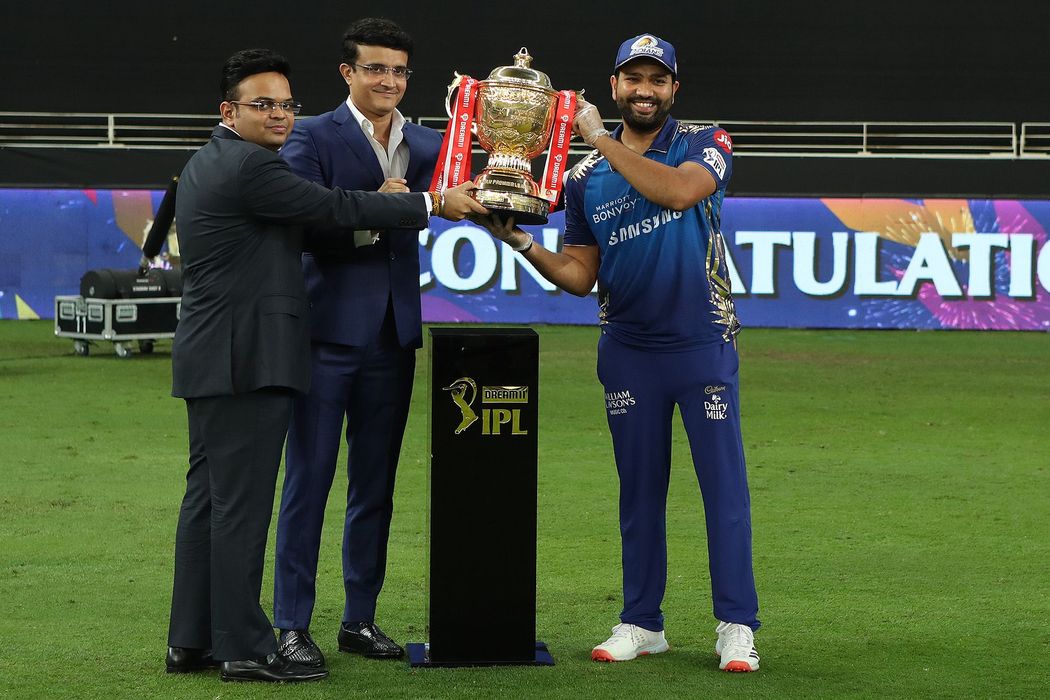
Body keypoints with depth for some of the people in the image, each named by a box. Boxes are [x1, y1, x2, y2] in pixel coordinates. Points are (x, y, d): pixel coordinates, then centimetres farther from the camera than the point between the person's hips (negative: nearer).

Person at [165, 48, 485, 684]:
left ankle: (192, 640, 15)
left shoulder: (208, 163, 17)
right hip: (247, 361, -11)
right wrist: (433, 203, -5)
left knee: (209, 498, 12)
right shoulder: (250, 167, -15)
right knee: (242, 504, -8)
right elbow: (333, 208, -13)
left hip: (211, 360, 11)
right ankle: (244, 647, -6)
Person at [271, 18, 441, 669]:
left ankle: (361, 618, 19)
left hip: (392, 334, 5)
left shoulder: (426, 145, 12)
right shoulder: (314, 139, -4)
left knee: (376, 485, 10)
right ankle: (292, 626, 1)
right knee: (309, 480, -3)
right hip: (329, 329, -5)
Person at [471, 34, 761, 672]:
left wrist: (604, 140, -20)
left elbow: (678, 192, -26)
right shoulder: (586, 177, 6)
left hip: (704, 345, -3)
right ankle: (642, 623, 18)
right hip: (629, 351, 3)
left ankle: (737, 626, -1)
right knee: (640, 488, 10)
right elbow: (579, 277, 6)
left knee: (724, 483, -5)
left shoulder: (705, 145, -2)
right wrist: (519, 240, -10)